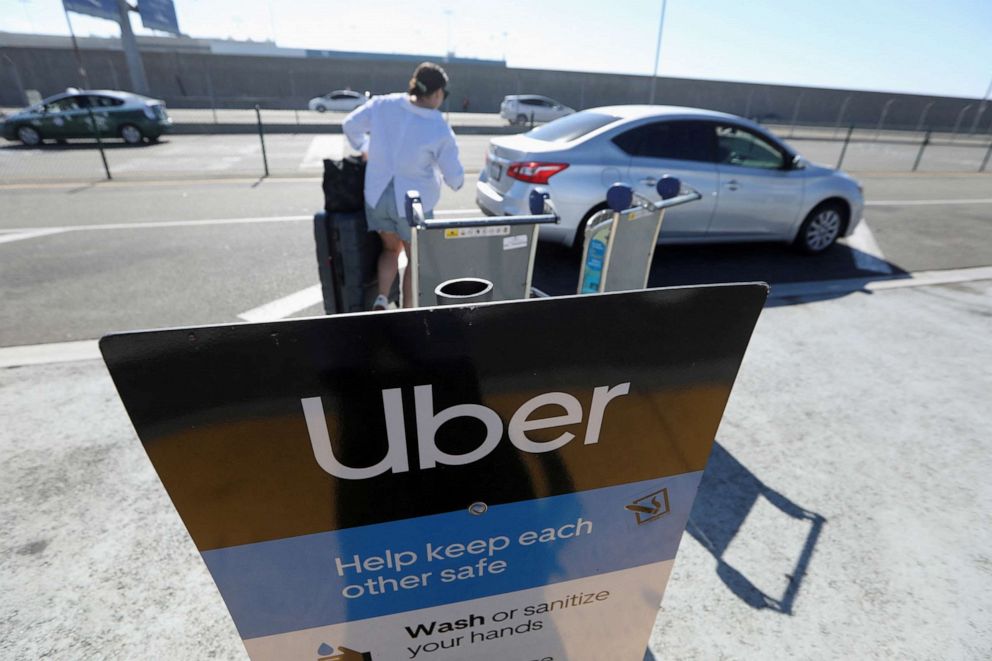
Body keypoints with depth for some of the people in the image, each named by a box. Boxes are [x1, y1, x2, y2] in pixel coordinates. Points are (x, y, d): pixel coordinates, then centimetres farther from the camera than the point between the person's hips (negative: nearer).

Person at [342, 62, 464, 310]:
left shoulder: (383, 105, -5)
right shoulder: (440, 130, -16)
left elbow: (350, 124, 9)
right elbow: (455, 178, -9)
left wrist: (363, 149, 27)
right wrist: (456, 182, 15)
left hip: (377, 196, 4)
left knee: (391, 249, 25)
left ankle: (381, 300, 8)